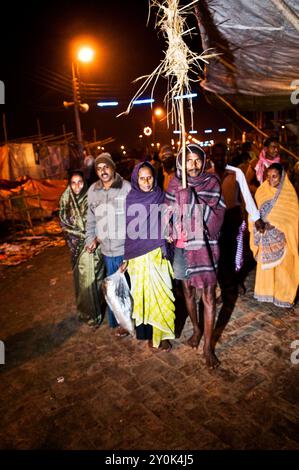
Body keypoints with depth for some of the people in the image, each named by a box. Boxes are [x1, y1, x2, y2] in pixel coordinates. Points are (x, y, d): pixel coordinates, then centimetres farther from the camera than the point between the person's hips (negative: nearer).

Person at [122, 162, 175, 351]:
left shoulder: (161, 197, -1)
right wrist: (127, 257, 5)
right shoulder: (131, 199, 0)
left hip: (157, 255, 0)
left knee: (160, 294, 4)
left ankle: (163, 333, 20)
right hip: (138, 257, 1)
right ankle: (149, 332, 23)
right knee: (143, 294, 9)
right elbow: (130, 231, 4)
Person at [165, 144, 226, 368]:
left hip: (204, 246, -3)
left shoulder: (212, 183, -5)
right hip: (182, 246, 3)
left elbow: (216, 216, -13)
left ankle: (208, 346, 10)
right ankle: (196, 329, 39)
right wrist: (170, 233, -6)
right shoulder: (175, 184, 2)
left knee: (208, 295, -3)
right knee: (188, 290, 15)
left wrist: (192, 199, -25)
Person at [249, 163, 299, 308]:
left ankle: (283, 296, 19)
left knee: (282, 267, 5)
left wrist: (273, 225, -25)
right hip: (265, 238, 4)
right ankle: (266, 292, 27)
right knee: (265, 265, 12)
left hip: (281, 238, -4)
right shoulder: (263, 190, 2)